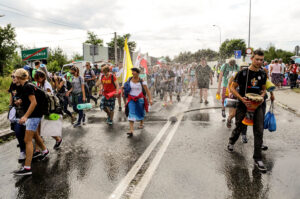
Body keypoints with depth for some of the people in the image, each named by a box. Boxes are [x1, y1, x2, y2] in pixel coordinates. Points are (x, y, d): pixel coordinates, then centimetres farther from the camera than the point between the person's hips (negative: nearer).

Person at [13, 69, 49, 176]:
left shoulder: (27, 87, -18)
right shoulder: (26, 86, 12)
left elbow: (34, 102, -25)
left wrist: (25, 116, -28)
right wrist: (21, 102, 8)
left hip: (34, 116, -10)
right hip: (34, 115, 10)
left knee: (28, 140, -10)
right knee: (35, 135, 26)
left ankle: (27, 168, -9)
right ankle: (45, 150, 49)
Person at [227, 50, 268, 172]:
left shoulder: (263, 74, 4)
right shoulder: (243, 73, -9)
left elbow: (263, 89, 17)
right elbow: (232, 87, -7)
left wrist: (262, 96, -6)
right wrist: (242, 99, -19)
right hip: (243, 105, -3)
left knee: (259, 131, -1)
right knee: (239, 128, 10)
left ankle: (257, 159, 9)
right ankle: (231, 142, 43)